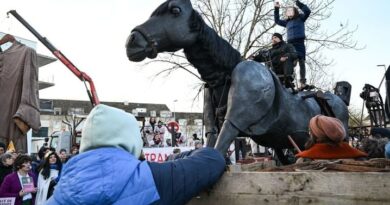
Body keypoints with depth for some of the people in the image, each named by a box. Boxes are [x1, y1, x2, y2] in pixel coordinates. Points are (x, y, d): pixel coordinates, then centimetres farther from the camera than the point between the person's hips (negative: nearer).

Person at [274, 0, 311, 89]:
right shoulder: (287, 22, 25)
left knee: (301, 61, -10)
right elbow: (277, 20, 34)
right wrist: (276, 9, 28)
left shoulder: (300, 18, 11)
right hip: (290, 44, 5)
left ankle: (303, 82, -16)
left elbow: (307, 11, -4)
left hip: (299, 42, -5)